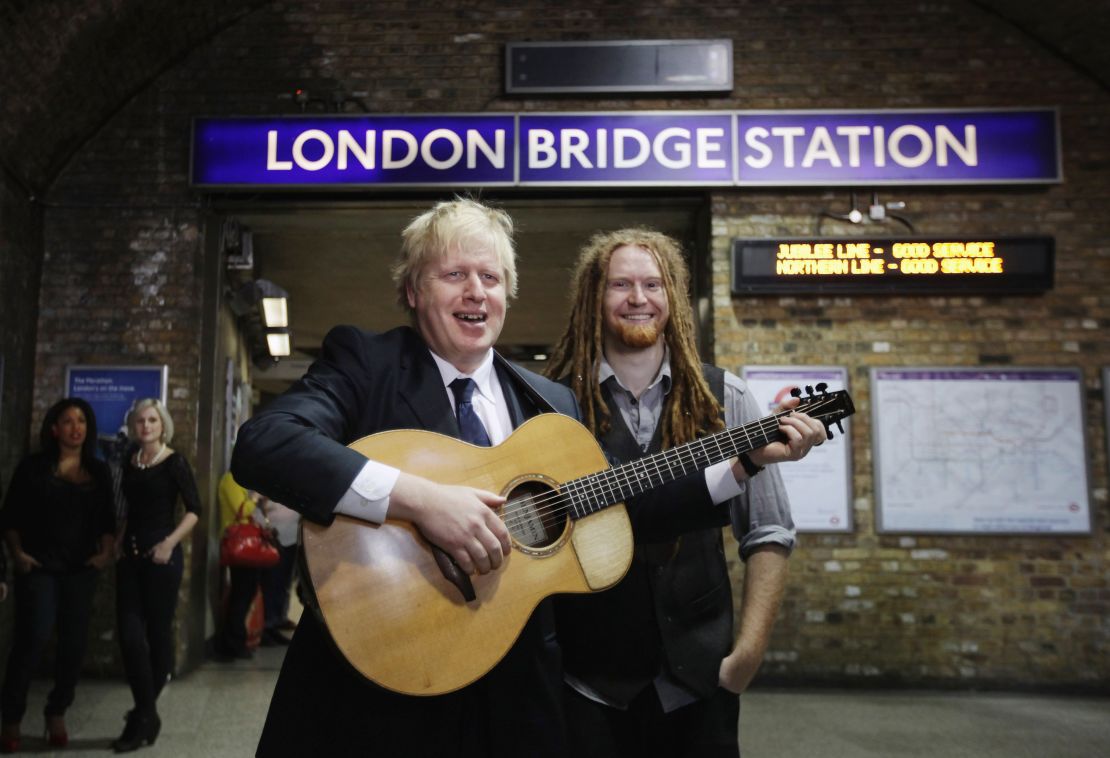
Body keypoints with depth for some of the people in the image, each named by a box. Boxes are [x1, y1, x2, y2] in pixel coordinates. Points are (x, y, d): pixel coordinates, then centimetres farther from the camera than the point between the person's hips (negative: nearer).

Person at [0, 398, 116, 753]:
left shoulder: (99, 472, 10)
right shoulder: (33, 466, 3)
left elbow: (107, 520, 13)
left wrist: (107, 552, -2)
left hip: (81, 569, 3)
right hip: (39, 566, -3)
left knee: (74, 643, 4)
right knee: (33, 637, -11)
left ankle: (57, 714, 19)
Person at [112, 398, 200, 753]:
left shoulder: (174, 462, -6)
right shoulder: (129, 463, 10)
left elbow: (194, 509, -8)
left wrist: (170, 543, -17)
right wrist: (119, 540, 10)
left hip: (162, 555, -5)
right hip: (130, 555, 5)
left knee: (158, 632, 3)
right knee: (129, 634, 0)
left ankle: (145, 715, 17)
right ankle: (146, 714, 10)